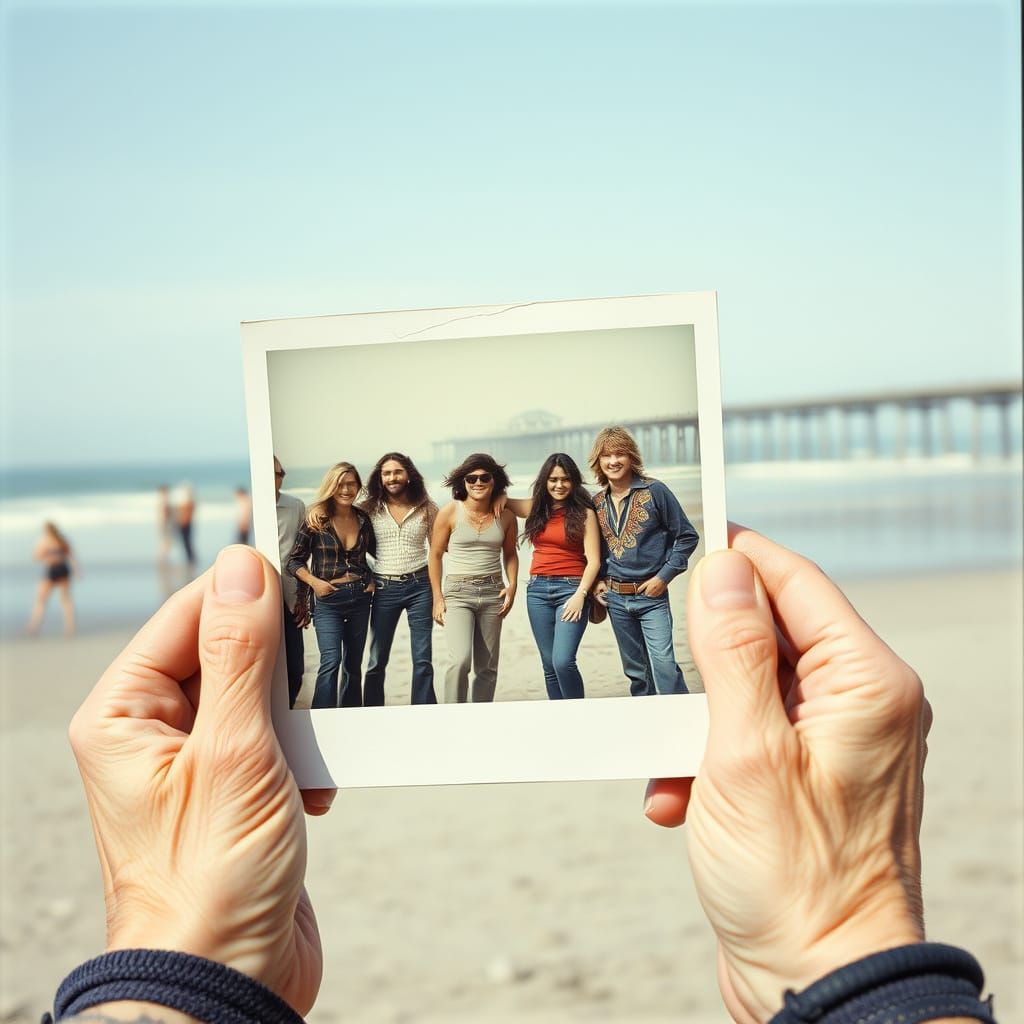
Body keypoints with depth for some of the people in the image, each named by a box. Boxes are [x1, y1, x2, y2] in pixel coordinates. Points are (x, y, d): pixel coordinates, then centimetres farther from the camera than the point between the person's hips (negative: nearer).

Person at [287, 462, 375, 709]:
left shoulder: (363, 519, 5)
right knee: (331, 661, -17)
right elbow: (295, 560, -2)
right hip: (328, 599, -4)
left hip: (360, 596, 4)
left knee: (354, 664, 11)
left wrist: (374, 580, 4)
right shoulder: (316, 520, -6)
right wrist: (314, 581, -16)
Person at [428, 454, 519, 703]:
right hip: (458, 591, -3)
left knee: (487, 668, 7)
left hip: (493, 592, 4)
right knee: (460, 659, -21)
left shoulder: (505, 515, 3)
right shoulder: (450, 512, -6)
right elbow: (435, 555, 2)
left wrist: (512, 585, 1)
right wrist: (437, 598, -2)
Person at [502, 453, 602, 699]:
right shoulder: (535, 508, 11)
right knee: (549, 665, 6)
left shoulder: (584, 513, -1)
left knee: (563, 661, -17)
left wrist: (580, 595, -16)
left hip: (571, 588, -5)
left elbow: (593, 561, -5)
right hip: (537, 589, 5)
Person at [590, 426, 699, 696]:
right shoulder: (597, 503, 7)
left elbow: (686, 536, -3)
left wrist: (665, 576, -10)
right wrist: (598, 581, 6)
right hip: (615, 598, 5)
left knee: (663, 662, -17)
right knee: (635, 670, 11)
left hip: (652, 595, -5)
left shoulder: (654, 491, -6)